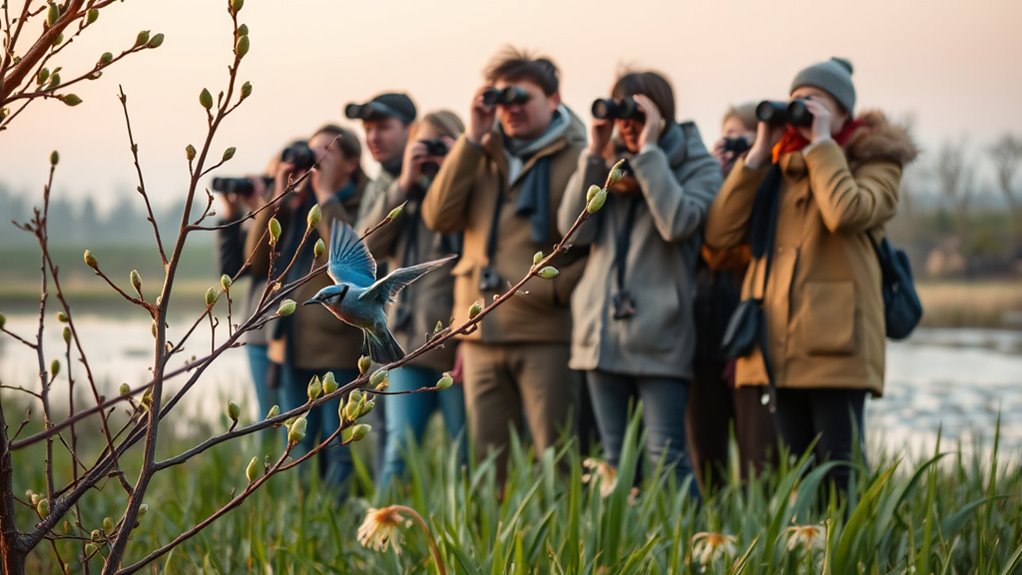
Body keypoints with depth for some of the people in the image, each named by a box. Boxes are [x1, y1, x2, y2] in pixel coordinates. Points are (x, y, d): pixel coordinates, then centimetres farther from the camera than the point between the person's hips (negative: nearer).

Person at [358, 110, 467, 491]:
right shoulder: (407, 198, 15)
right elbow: (368, 246, 2)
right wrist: (403, 185, -4)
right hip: (407, 341, 4)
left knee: (467, 451, 2)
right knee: (399, 445, 0)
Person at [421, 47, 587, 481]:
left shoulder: (577, 156, -2)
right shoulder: (484, 155, 15)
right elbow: (439, 217, 2)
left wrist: (557, 288, -16)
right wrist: (472, 139, -1)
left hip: (547, 334, -5)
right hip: (482, 333, 6)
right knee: (487, 465, 9)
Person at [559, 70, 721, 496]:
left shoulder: (697, 166, 1)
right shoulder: (610, 163, 14)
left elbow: (678, 224, -18)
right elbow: (574, 229, 0)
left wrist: (648, 151, -14)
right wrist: (594, 155, -4)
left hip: (659, 338, -5)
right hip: (602, 334, 5)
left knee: (665, 458, -9)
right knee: (614, 461, 8)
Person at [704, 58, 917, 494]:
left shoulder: (873, 161, 6)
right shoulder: (777, 168, 19)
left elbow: (847, 214, -18)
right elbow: (719, 233, 5)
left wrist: (822, 143, -7)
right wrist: (758, 153, 3)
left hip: (836, 346, -5)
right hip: (780, 348, 5)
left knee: (840, 479, -7)